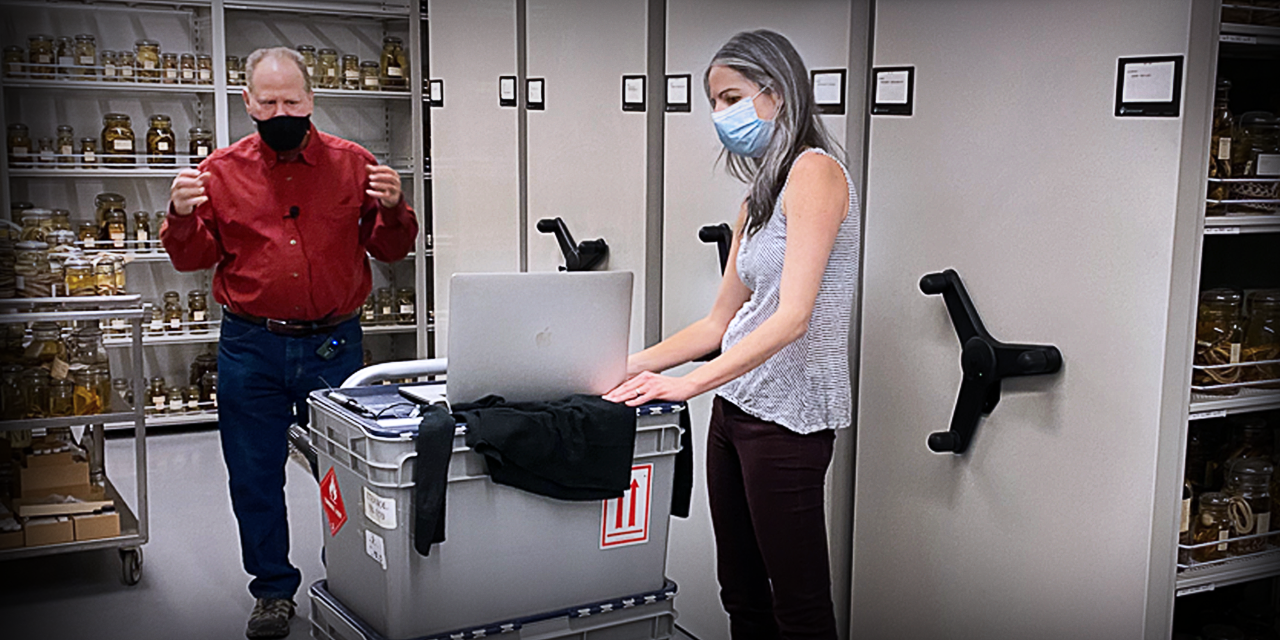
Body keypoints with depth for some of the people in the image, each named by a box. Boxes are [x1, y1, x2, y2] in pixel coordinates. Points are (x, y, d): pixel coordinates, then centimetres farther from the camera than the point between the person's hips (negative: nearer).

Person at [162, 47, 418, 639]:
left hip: (333, 344, 0)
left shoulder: (352, 164, 2)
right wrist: (182, 217, -13)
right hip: (251, 348, 1)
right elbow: (193, 257, 7)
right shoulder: (222, 170, 3)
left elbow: (392, 249, 6)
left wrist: (391, 209, -14)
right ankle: (274, 590, 26)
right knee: (255, 476, 8)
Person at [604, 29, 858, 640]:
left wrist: (688, 383, -23)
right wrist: (629, 366, 10)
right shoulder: (758, 196, 16)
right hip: (735, 406, 9)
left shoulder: (814, 171, -11)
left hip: (787, 412, -9)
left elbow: (792, 317, -21)